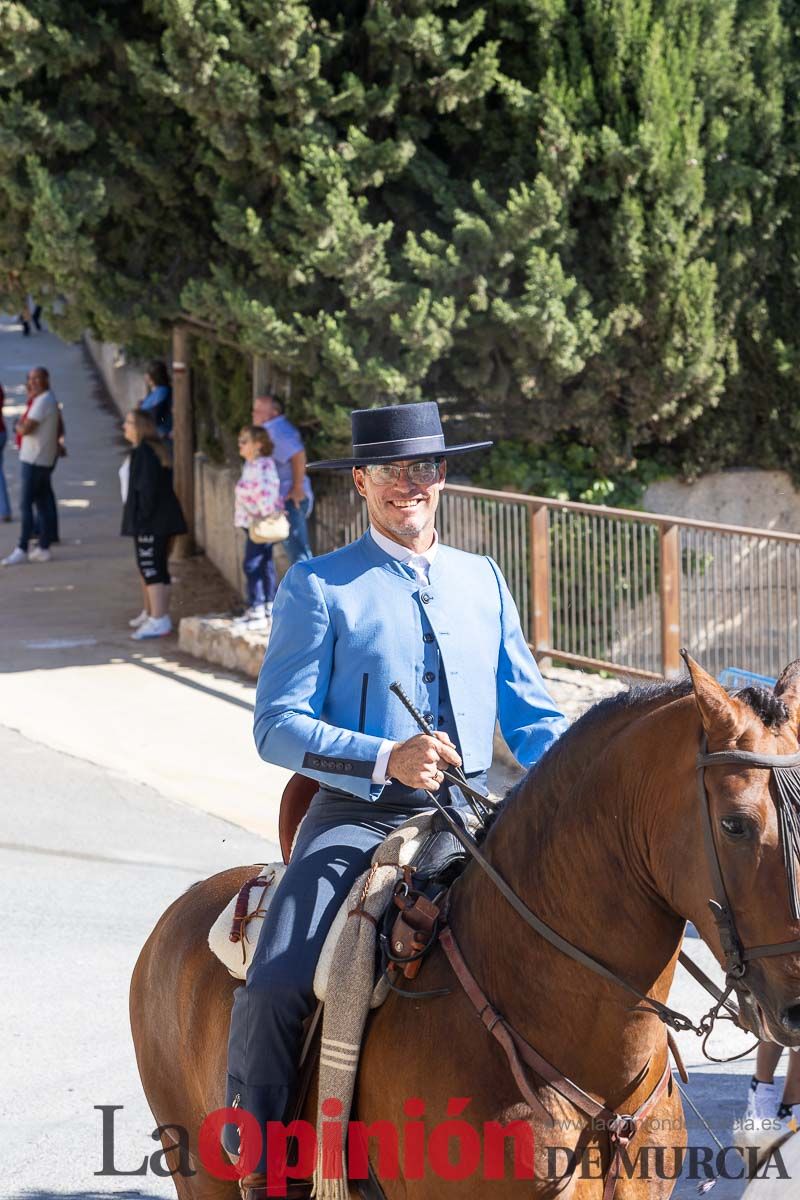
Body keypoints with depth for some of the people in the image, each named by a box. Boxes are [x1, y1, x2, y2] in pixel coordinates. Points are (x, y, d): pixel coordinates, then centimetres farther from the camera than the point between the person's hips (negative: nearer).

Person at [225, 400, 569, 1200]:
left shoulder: (483, 581, 15)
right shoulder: (318, 588, 1)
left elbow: (530, 716, 14)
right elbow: (277, 725, -7)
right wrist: (386, 759, -23)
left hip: (469, 818, 4)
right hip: (359, 819, -4)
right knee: (274, 990, -25)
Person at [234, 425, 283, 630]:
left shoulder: (262, 466, -18)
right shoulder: (251, 465, 15)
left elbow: (266, 492, -24)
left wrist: (267, 516, -27)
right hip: (254, 523, 11)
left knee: (252, 565, -10)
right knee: (265, 565, 15)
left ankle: (257, 612, -8)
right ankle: (269, 609, 22)